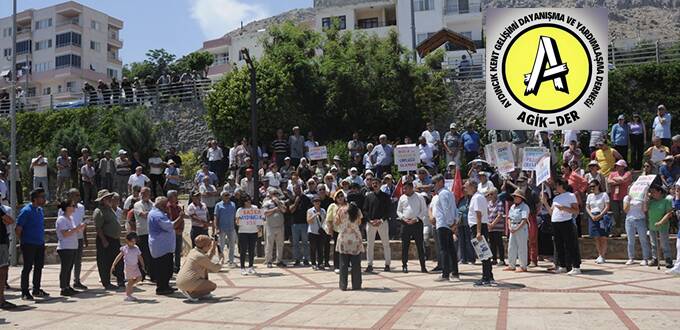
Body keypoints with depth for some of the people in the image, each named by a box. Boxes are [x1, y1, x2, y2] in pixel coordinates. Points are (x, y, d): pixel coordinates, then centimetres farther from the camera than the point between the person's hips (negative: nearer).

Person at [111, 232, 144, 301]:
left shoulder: (136, 248, 4)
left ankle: (129, 285, 21)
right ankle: (128, 295, 11)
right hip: (128, 267, -4)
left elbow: (140, 258, 12)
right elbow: (118, 257, -3)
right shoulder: (124, 249, -6)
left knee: (139, 278, -5)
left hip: (135, 266, 4)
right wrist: (113, 265, -7)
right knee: (130, 280, -2)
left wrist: (143, 265, 12)